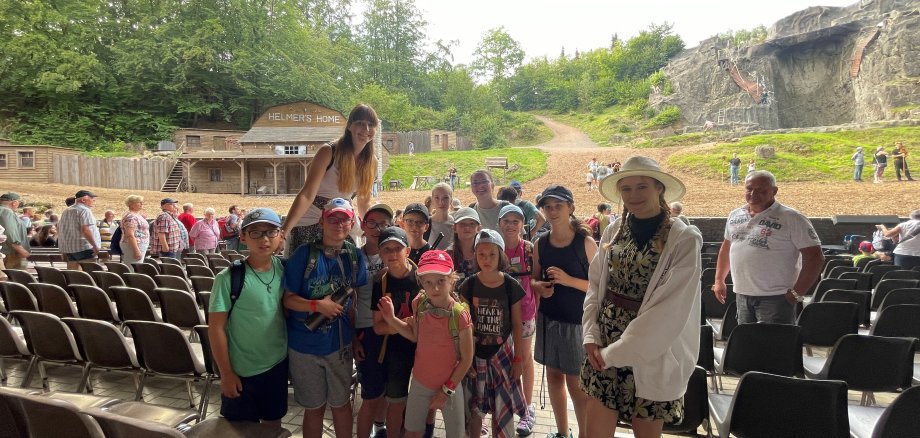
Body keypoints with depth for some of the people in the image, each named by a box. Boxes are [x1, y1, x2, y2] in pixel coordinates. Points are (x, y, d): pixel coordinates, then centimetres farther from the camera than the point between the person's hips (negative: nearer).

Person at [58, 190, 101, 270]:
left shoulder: (66, 211, 19)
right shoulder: (84, 210, -9)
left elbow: (59, 229, 22)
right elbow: (85, 230, -20)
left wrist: (64, 251, 26)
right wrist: (95, 245, -19)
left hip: (67, 248, 9)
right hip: (83, 248, -9)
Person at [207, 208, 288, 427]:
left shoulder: (283, 269, -4)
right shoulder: (229, 277, -17)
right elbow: (216, 328, -14)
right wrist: (226, 373, -11)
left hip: (278, 364, 4)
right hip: (242, 372, -4)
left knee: (273, 422, 21)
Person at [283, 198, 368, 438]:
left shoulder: (355, 256, -3)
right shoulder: (305, 254, -13)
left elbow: (352, 301, 6)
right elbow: (288, 299, -10)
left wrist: (355, 338, 7)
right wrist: (318, 305, -25)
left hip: (340, 344, 3)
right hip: (304, 345, -2)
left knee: (341, 403, 17)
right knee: (314, 407, 14)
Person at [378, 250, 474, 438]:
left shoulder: (460, 314, -24)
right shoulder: (419, 304, -13)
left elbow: (466, 359, -15)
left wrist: (447, 390, -12)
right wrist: (391, 319, -8)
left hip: (449, 386, -3)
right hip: (419, 382, 4)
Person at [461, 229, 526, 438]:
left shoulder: (511, 286, -8)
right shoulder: (469, 285, -6)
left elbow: (517, 325, -1)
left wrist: (518, 358, -1)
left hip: (502, 354, -1)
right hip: (475, 354, 1)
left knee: (502, 407, 7)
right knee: (474, 408, 10)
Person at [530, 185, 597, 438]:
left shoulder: (585, 242, -10)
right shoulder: (540, 244, 2)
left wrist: (568, 280, -24)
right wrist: (539, 286, -9)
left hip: (576, 321, -5)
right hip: (548, 319, 5)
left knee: (575, 382, 0)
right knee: (553, 374, 15)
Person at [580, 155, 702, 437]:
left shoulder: (684, 239, -12)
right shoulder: (614, 232, 4)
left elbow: (669, 311, -17)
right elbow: (595, 288, 7)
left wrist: (615, 353, -16)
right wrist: (591, 337, -7)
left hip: (650, 356, -4)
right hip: (604, 349, 4)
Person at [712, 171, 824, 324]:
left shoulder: (791, 218, -8)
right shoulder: (735, 216, 11)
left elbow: (815, 257, -10)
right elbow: (726, 248, 24)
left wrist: (797, 293, -14)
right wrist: (719, 280, 19)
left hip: (775, 298, -6)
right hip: (742, 295, 6)